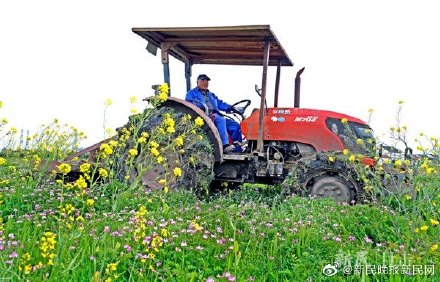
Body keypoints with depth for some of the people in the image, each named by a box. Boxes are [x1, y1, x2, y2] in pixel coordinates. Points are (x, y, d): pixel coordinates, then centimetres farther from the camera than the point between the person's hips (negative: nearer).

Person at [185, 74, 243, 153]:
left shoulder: (211, 95, 34)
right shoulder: (192, 93, 14)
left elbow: (220, 103, 24)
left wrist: (230, 108, 3)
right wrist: (201, 107, -25)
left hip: (215, 115, 7)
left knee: (235, 125, -11)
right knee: (220, 120, -35)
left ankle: (238, 149, -15)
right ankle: (225, 145, -42)